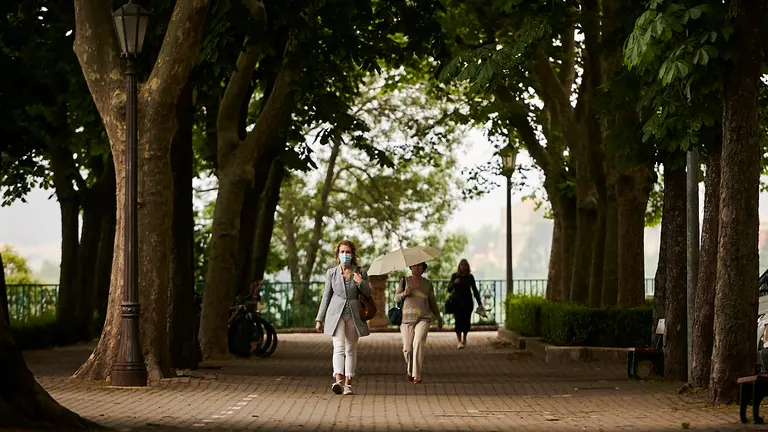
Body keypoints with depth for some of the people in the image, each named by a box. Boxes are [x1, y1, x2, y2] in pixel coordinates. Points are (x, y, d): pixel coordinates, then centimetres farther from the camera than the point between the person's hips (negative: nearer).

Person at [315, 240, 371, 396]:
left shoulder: (360, 273, 6)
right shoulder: (331, 273, 5)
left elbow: (368, 294, 9)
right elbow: (326, 297, 9)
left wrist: (361, 283, -12)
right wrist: (319, 319, 8)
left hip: (353, 315, 2)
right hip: (336, 314, -2)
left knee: (351, 349, 5)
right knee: (339, 347, -16)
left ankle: (348, 383, 11)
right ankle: (338, 380, -31)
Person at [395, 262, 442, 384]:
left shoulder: (427, 283, 9)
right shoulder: (404, 281, 6)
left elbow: (432, 302, 18)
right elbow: (396, 298, 7)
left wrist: (439, 318, 20)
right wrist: (404, 294, -14)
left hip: (423, 318, 0)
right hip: (407, 318, 1)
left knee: (418, 344, -21)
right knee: (407, 348, 0)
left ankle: (417, 376, -18)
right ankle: (409, 368, 34)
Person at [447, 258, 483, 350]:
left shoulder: (470, 277, 4)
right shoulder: (454, 276, 1)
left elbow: (475, 290, 8)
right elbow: (449, 289, -3)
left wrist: (479, 303, 3)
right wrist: (454, 283, -23)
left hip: (467, 301, 1)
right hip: (456, 301, -1)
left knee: (466, 322, -2)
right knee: (458, 321, -11)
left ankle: (464, 338, 26)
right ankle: (459, 342, -9)